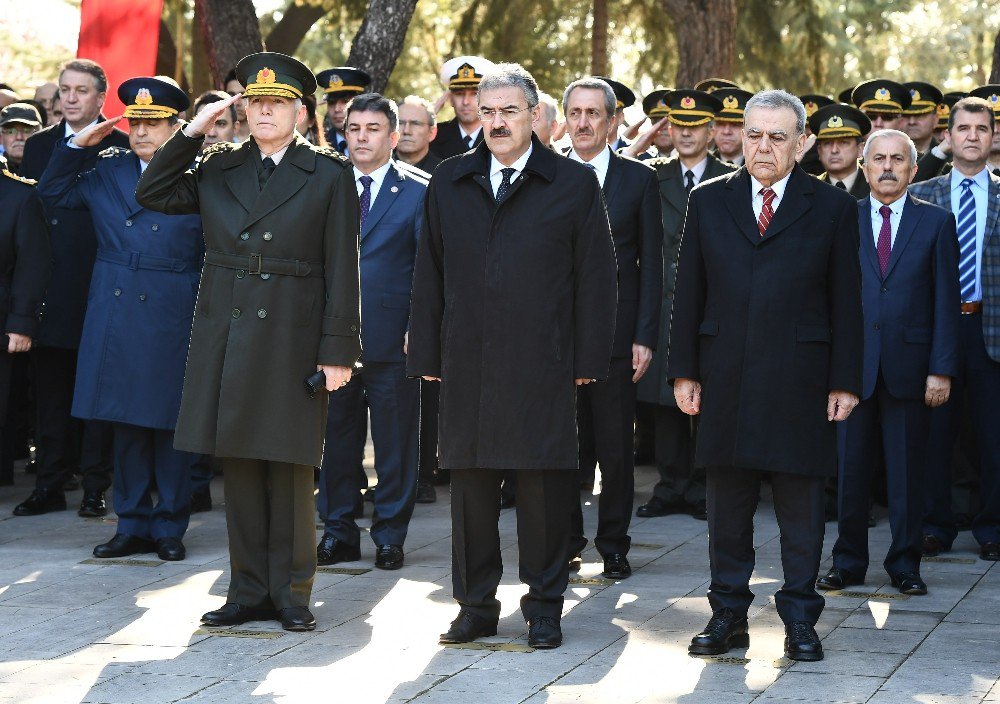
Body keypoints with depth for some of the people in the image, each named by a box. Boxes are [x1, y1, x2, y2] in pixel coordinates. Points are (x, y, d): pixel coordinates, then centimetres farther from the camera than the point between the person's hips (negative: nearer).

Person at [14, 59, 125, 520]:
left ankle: (95, 485, 8)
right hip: (49, 287, 4)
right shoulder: (38, 146, 13)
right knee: (50, 389, 8)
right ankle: (49, 485, 13)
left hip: (97, 287, -4)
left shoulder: (119, 148, -2)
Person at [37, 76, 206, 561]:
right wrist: (78, 145, 5)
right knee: (125, 422, 9)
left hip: (172, 318, -4)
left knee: (170, 425, 2)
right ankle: (133, 525, 17)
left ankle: (170, 528, 12)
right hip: (115, 316, 4)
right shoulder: (108, 171, 10)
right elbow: (52, 193, 18)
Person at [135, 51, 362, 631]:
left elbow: (342, 268, -2)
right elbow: (153, 194, 9)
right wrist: (192, 132, 2)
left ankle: (292, 593, 9)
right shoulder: (219, 168, 11)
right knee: (239, 467, 6)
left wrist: (338, 350, -8)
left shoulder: (329, 175, 0)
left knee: (290, 469, -1)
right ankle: (251, 591, 14)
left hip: (292, 338, -4)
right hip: (227, 337, 4)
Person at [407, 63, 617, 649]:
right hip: (468, 363, 3)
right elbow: (430, 273, 13)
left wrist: (588, 359, -4)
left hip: (543, 362, -3)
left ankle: (544, 607, 11)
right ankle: (477, 606, 16)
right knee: (471, 483, 6)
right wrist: (428, 354, 7)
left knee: (545, 484, 1)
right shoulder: (450, 182, 12)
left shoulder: (574, 184, 3)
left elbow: (595, 277, 1)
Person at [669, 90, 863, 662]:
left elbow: (847, 302, 2)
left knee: (801, 502, 3)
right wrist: (684, 372, 4)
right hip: (725, 377, 2)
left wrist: (845, 381, -3)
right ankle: (729, 615, 16)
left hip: (799, 379, -2)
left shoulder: (833, 208, 3)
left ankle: (800, 620, 11)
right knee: (728, 501, 8)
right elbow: (689, 294, 9)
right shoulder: (709, 202, 10)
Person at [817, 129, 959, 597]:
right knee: (851, 468, 5)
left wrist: (942, 369, -5)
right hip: (853, 364, 1)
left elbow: (946, 301, 1)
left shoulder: (936, 223, 4)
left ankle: (905, 564, 14)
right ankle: (848, 562, 16)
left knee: (907, 472, 4)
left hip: (909, 367, -1)